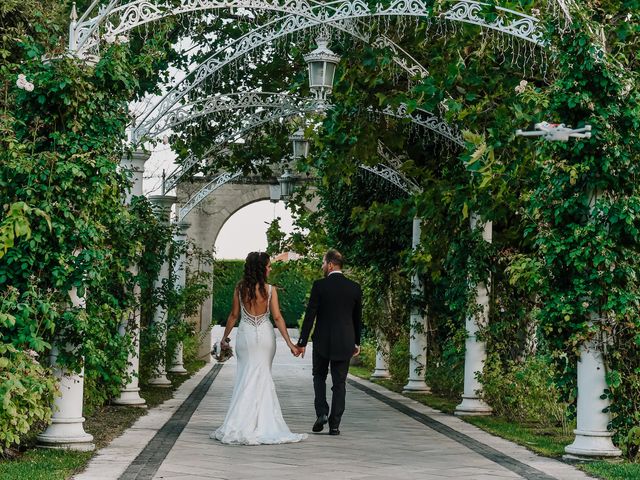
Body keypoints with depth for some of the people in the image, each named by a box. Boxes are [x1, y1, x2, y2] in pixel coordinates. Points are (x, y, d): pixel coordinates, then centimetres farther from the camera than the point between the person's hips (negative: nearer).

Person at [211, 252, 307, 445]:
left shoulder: (240, 288, -4)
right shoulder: (270, 289, -9)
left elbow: (234, 315, 1)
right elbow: (277, 318, -11)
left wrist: (225, 337, 13)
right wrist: (289, 343, -8)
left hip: (245, 335, 1)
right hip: (265, 335, -1)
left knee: (246, 378, 7)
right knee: (262, 378, 8)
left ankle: (238, 427, 3)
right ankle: (262, 426, 9)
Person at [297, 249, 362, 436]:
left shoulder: (320, 286, -9)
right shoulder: (355, 287, 2)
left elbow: (310, 315, -9)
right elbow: (358, 318, 10)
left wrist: (302, 342, -5)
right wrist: (356, 342, 21)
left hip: (322, 341, -2)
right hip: (345, 342, 2)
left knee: (319, 376, 17)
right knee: (339, 382, 7)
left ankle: (321, 412, 0)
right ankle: (334, 424, 5)